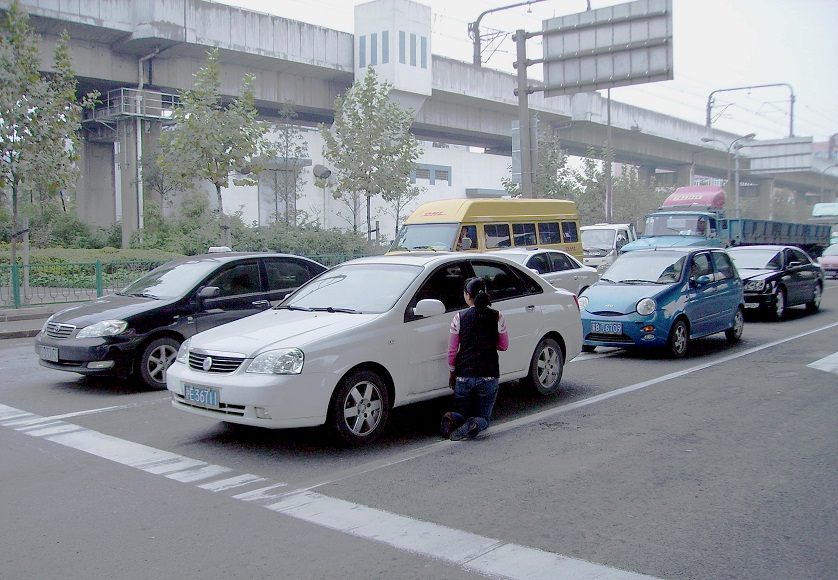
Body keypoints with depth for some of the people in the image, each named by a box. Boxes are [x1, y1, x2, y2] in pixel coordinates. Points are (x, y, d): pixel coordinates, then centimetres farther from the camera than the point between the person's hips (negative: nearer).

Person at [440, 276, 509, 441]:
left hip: (464, 375, 0)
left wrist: (452, 373, 14)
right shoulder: (497, 317, -2)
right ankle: (475, 424, -21)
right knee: (483, 417, 14)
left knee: (462, 413, 18)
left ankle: (452, 419, -17)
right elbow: (504, 346, 8)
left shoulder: (459, 318, -3)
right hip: (489, 375, 0)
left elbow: (452, 350, 0)